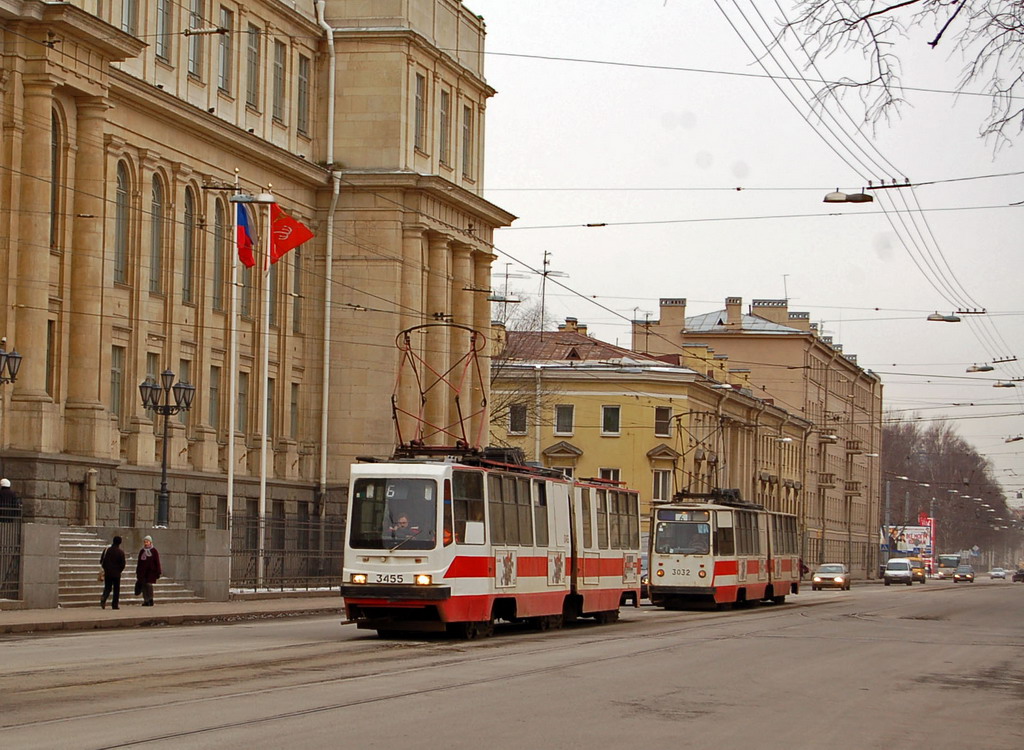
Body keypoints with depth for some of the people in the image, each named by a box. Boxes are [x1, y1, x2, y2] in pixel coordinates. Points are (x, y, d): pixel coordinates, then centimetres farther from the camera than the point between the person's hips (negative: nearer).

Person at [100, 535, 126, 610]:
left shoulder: (106, 550, 0)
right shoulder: (121, 552, -8)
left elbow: (101, 561, 4)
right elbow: (123, 564, -7)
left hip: (107, 573, 2)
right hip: (116, 574, -2)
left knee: (107, 588, 10)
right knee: (116, 589, 8)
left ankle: (103, 599, -17)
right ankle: (115, 605, 5)